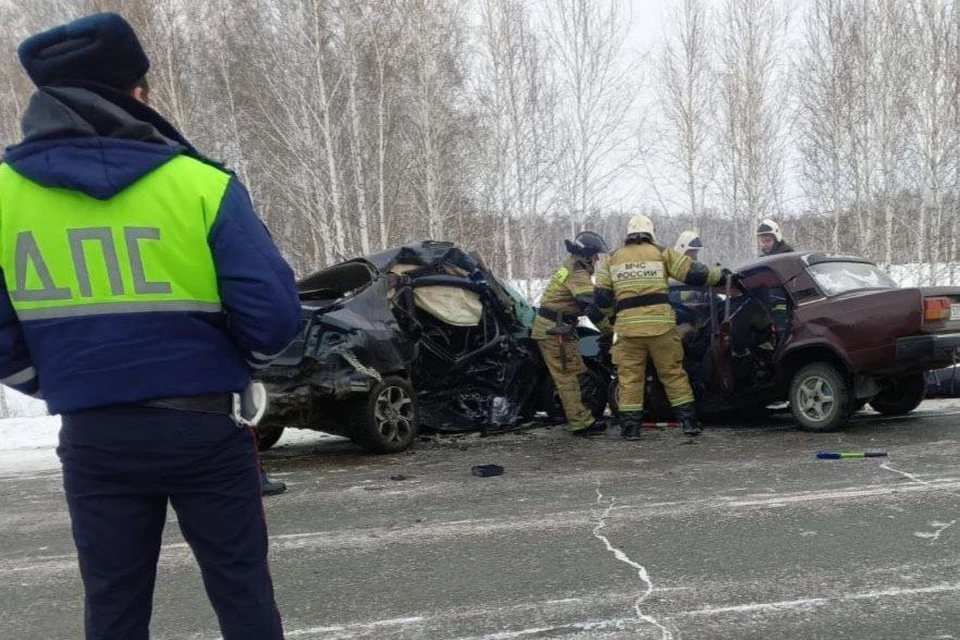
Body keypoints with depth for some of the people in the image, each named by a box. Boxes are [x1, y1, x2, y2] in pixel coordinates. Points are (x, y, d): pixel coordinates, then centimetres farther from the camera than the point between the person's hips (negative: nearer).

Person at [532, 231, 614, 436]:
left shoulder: (571, 264, 15)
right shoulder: (578, 274, -17)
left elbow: (588, 302, 21)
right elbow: (592, 308, -24)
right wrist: (610, 332, -17)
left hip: (553, 327, 10)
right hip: (555, 330, -10)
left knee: (576, 373, 14)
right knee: (568, 376, -8)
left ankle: (581, 417, 19)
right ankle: (581, 422, -6)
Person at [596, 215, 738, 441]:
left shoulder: (613, 259, 14)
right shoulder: (661, 253, 8)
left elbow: (602, 296, 11)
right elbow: (693, 273, 3)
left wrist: (613, 315, 28)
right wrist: (721, 275, 17)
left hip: (628, 325, 1)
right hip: (660, 322, -1)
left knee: (630, 376, 6)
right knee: (673, 372, 8)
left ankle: (630, 426, 5)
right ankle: (688, 420, 10)